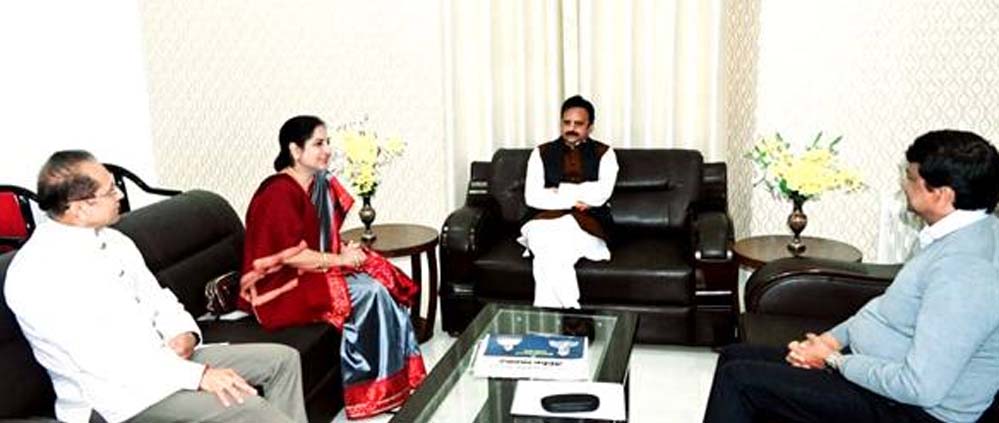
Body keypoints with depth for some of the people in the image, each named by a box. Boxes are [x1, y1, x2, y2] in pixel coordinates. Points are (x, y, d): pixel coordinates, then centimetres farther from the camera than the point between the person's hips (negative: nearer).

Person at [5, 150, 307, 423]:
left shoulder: (112, 241, 6)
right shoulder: (38, 275, -20)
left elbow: (155, 297, 15)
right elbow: (103, 358, -26)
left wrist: (184, 332, -8)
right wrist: (198, 376, -27)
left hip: (160, 359, 9)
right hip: (115, 393, -8)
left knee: (282, 359, 3)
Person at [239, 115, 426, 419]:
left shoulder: (320, 184, 6)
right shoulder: (279, 193, -20)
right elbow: (291, 256, -23)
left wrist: (346, 249, -6)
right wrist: (339, 260, -17)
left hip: (312, 272, 8)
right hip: (282, 287, -8)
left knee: (386, 281, -9)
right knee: (368, 292, -21)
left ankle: (400, 376, -6)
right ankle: (374, 388, -11)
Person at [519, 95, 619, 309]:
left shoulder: (604, 154, 10)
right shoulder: (542, 153, 14)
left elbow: (600, 194, -8)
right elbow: (532, 197, -1)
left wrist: (557, 192, -4)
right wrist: (575, 200, -6)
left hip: (589, 224, -1)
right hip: (545, 222, 2)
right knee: (549, 247, -35)